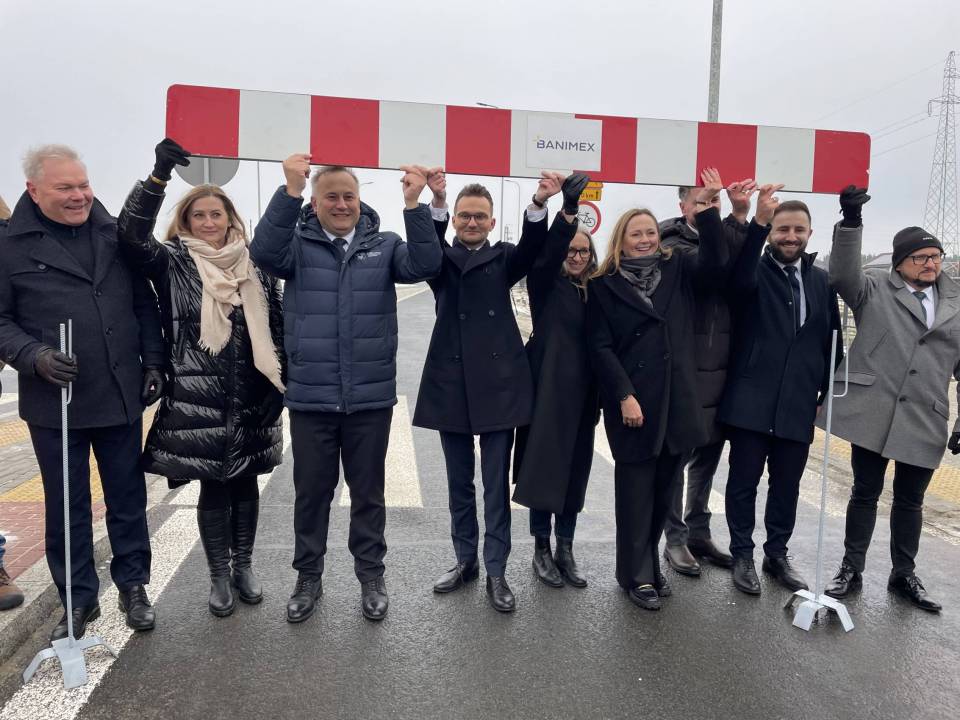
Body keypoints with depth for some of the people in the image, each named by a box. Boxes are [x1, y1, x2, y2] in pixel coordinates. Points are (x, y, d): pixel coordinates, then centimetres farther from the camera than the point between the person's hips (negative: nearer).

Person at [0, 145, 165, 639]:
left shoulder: (116, 234, 5)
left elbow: (145, 304, 9)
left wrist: (153, 363, 2)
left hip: (121, 395, 2)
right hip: (54, 400, -1)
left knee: (128, 498, 12)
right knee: (66, 506, 10)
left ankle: (133, 586, 28)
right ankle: (78, 598, 27)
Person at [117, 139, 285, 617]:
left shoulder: (256, 265, 7)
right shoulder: (173, 263, 1)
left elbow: (276, 328, 9)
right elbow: (132, 234, -18)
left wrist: (279, 384, 5)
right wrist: (159, 175, -28)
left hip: (251, 398, 3)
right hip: (198, 400, -2)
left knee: (245, 483, 12)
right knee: (213, 486, 6)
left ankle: (243, 567, 30)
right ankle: (219, 577, 23)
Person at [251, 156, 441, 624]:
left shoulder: (383, 246, 4)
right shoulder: (298, 245, 1)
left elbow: (424, 265, -12)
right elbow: (263, 252, -19)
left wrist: (413, 205, -25)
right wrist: (290, 190, -29)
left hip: (371, 396, 1)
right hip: (310, 396, 0)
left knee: (368, 491, 14)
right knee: (311, 491, 13)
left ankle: (371, 576, 31)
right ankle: (308, 578, 32)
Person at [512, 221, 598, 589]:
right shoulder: (546, 283, 1)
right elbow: (546, 251, -20)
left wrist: (599, 396, 6)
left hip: (582, 395, 4)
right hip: (548, 389, -4)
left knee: (575, 470, 9)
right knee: (544, 467, 1)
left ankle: (565, 550, 22)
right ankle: (542, 550, 16)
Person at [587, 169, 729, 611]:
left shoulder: (678, 271, 10)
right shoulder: (605, 285, 1)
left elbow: (716, 262, -9)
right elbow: (601, 347, -5)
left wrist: (707, 206, -14)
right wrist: (624, 395, -13)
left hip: (676, 399, 4)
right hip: (632, 402, -3)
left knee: (663, 489, 12)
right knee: (636, 489, 4)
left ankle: (649, 561, 30)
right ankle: (637, 575, 18)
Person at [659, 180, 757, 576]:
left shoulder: (723, 240, 10)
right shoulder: (673, 244, -4)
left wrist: (740, 217, -20)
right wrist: (737, 217, -25)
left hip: (719, 370, 6)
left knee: (708, 455, 15)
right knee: (676, 457, 4)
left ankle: (699, 532, 30)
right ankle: (675, 538, 18)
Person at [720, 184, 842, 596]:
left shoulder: (822, 282, 11)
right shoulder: (755, 272, -1)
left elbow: (832, 342, 15)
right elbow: (738, 278, -27)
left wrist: (829, 393, 9)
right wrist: (757, 221, -39)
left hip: (798, 404, 4)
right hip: (751, 401, -4)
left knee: (787, 485, 13)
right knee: (744, 482, 5)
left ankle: (777, 555, 29)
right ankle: (742, 556, 20)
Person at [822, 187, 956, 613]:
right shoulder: (874, 290, 3)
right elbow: (842, 274, -17)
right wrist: (851, 221, -28)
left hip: (925, 420, 3)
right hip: (873, 412, -3)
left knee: (910, 500, 14)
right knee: (865, 492, 8)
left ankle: (903, 575, 31)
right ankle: (851, 570, 21)